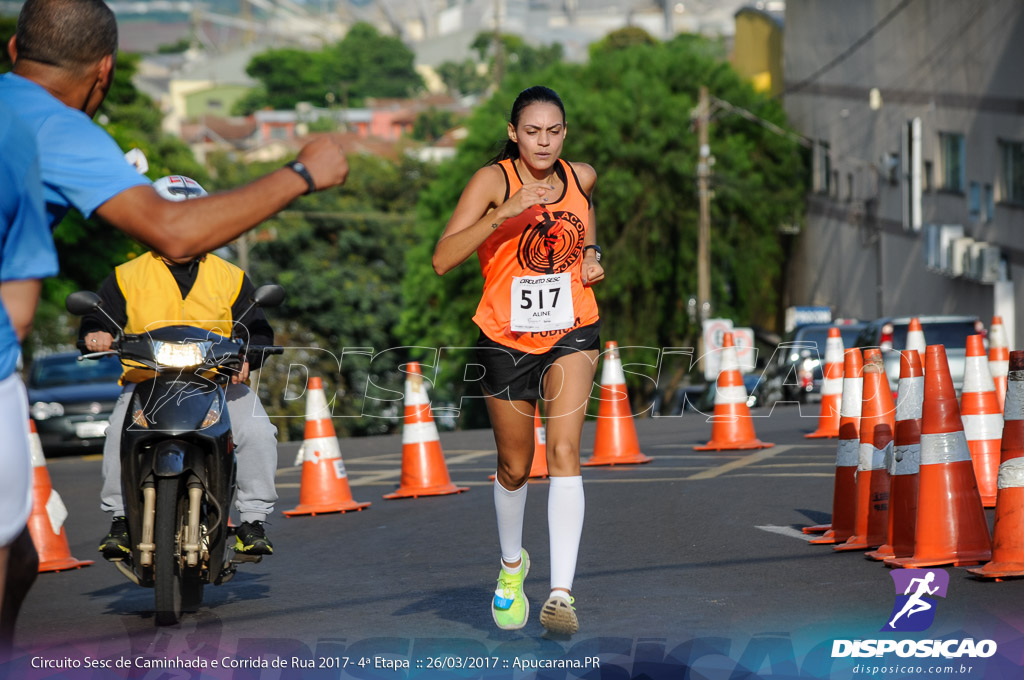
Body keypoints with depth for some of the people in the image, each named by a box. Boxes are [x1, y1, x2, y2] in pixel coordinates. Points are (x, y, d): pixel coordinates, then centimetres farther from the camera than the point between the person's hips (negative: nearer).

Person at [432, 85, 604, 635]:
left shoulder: (582, 177, -1)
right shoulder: (493, 180, -13)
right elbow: (443, 259, -24)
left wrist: (591, 253, 6)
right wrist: (504, 212, -34)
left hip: (571, 331, 1)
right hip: (506, 337, -1)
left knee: (564, 452, -19)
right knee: (515, 467, 14)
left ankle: (561, 594, -26)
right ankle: (511, 566, 43)